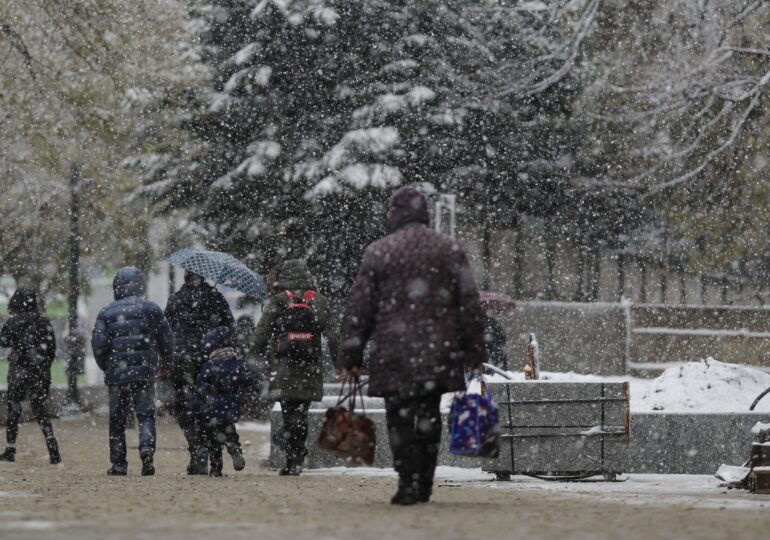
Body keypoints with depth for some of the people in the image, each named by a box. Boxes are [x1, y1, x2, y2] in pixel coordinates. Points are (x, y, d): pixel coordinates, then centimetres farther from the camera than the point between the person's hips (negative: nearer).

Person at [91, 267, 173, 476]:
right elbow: (167, 340, 5)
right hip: (144, 372, 0)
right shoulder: (151, 309, 3)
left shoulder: (107, 313, 3)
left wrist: (106, 368, 15)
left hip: (117, 374, 0)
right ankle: (147, 448, -21)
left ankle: (118, 464, 8)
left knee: (117, 420, 9)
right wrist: (164, 363, 22)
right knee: (146, 415, 4)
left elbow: (98, 345, -2)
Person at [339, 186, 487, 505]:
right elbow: (469, 304, 8)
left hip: (394, 355, -3)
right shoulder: (449, 250, 7)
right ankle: (424, 485, 12)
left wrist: (350, 356, 5)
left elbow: (359, 309, 1)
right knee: (429, 416, 11)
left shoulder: (377, 253, 1)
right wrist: (475, 350, 13)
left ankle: (409, 484, -8)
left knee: (400, 419, 1)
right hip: (439, 352, 3)